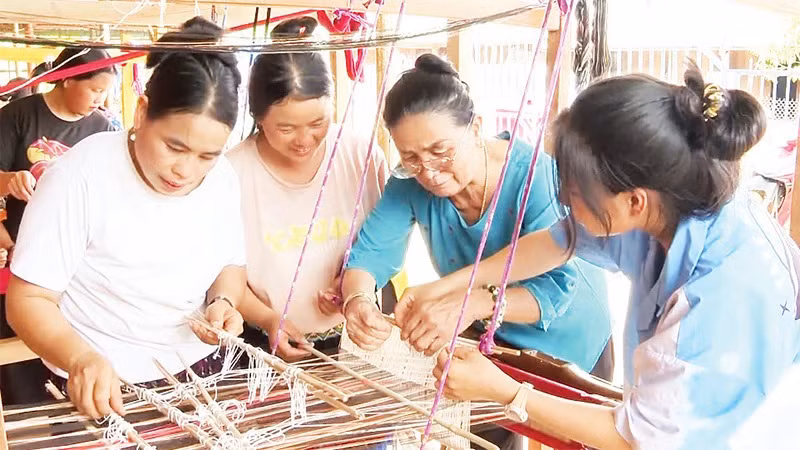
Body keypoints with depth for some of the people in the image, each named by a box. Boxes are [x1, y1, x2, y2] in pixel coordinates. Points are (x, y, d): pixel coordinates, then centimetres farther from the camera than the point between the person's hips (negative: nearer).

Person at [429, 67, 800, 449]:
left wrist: (501, 392, -20)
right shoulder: (670, 204, -13)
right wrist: (449, 285, 0)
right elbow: (557, 243, 4)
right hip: (676, 418, 6)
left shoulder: (731, 291, -33)